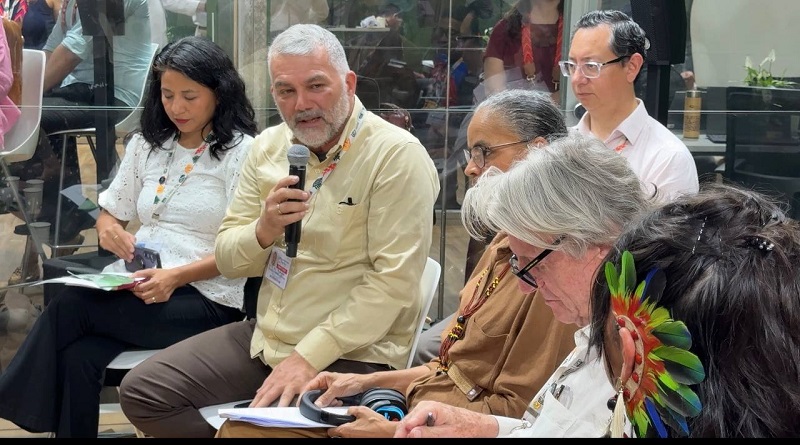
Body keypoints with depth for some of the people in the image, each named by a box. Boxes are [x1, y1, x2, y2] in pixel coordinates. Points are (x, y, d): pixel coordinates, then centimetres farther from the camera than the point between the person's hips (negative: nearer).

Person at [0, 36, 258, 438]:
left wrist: (176, 276, -22)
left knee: (70, 306, -26)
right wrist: (108, 229, -3)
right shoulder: (146, 144, 17)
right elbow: (110, 214, 23)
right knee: (78, 357, -27)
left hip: (204, 298, -5)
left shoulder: (242, 151, -2)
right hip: (135, 288, 5)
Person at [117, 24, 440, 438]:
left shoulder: (397, 155, -14)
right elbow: (228, 259, 8)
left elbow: (393, 281, -20)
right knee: (141, 391, -1)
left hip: (350, 353, -7)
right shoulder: (268, 146, 6)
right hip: (265, 337, 7)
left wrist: (308, 357, -22)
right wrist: (264, 230, -15)